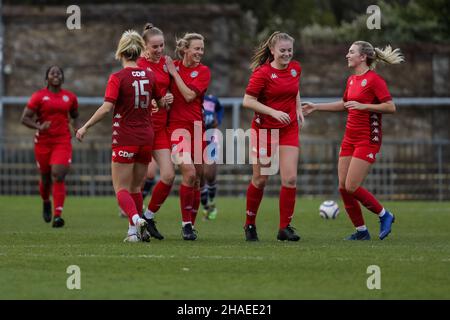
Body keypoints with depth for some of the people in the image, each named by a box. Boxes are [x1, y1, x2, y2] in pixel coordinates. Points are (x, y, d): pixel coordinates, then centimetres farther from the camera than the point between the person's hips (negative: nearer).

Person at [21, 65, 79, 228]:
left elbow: (75, 116, 24)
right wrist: (39, 127, -20)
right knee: (46, 177, 11)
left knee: (58, 176, -16)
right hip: (43, 141, 0)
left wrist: (77, 129, 4)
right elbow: (25, 118, -3)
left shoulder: (70, 97, 8)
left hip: (63, 141, 0)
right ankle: (46, 203, 45)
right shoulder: (39, 96, -1)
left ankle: (57, 216, -20)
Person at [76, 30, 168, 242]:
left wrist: (85, 127, -12)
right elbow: (161, 103, 17)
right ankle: (134, 231, 14)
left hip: (125, 139, -5)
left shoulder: (117, 78, -11)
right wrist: (166, 101, 40)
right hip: (146, 137, 5)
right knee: (135, 187, 17)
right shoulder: (149, 76, 5)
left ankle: (136, 219, -27)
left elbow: (107, 108, -19)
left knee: (121, 189, -1)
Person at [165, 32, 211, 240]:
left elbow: (189, 95, -12)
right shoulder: (171, 66, 3)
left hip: (197, 127, 2)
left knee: (196, 179, 5)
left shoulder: (203, 71, 2)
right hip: (177, 126, -2)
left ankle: (191, 224, 18)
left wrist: (174, 73, -9)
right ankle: (186, 224, -9)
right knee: (189, 173, -18)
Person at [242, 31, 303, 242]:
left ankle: (285, 228, 0)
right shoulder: (262, 73, -14)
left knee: (290, 179, -8)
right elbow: (247, 101, -16)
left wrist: (298, 108, 7)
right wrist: (274, 112, -23)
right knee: (260, 180, 5)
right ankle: (250, 224, 24)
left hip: (289, 130, 4)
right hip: (264, 129, -4)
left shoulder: (295, 68, 4)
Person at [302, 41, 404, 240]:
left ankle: (384, 215, 7)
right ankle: (361, 231, 11)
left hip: (368, 139, -8)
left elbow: (390, 107, -18)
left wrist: (363, 106, -21)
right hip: (350, 139, 8)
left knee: (352, 187, -12)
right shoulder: (352, 80, 13)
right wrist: (316, 107, 26)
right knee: (343, 187, 2)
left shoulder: (374, 79, -12)